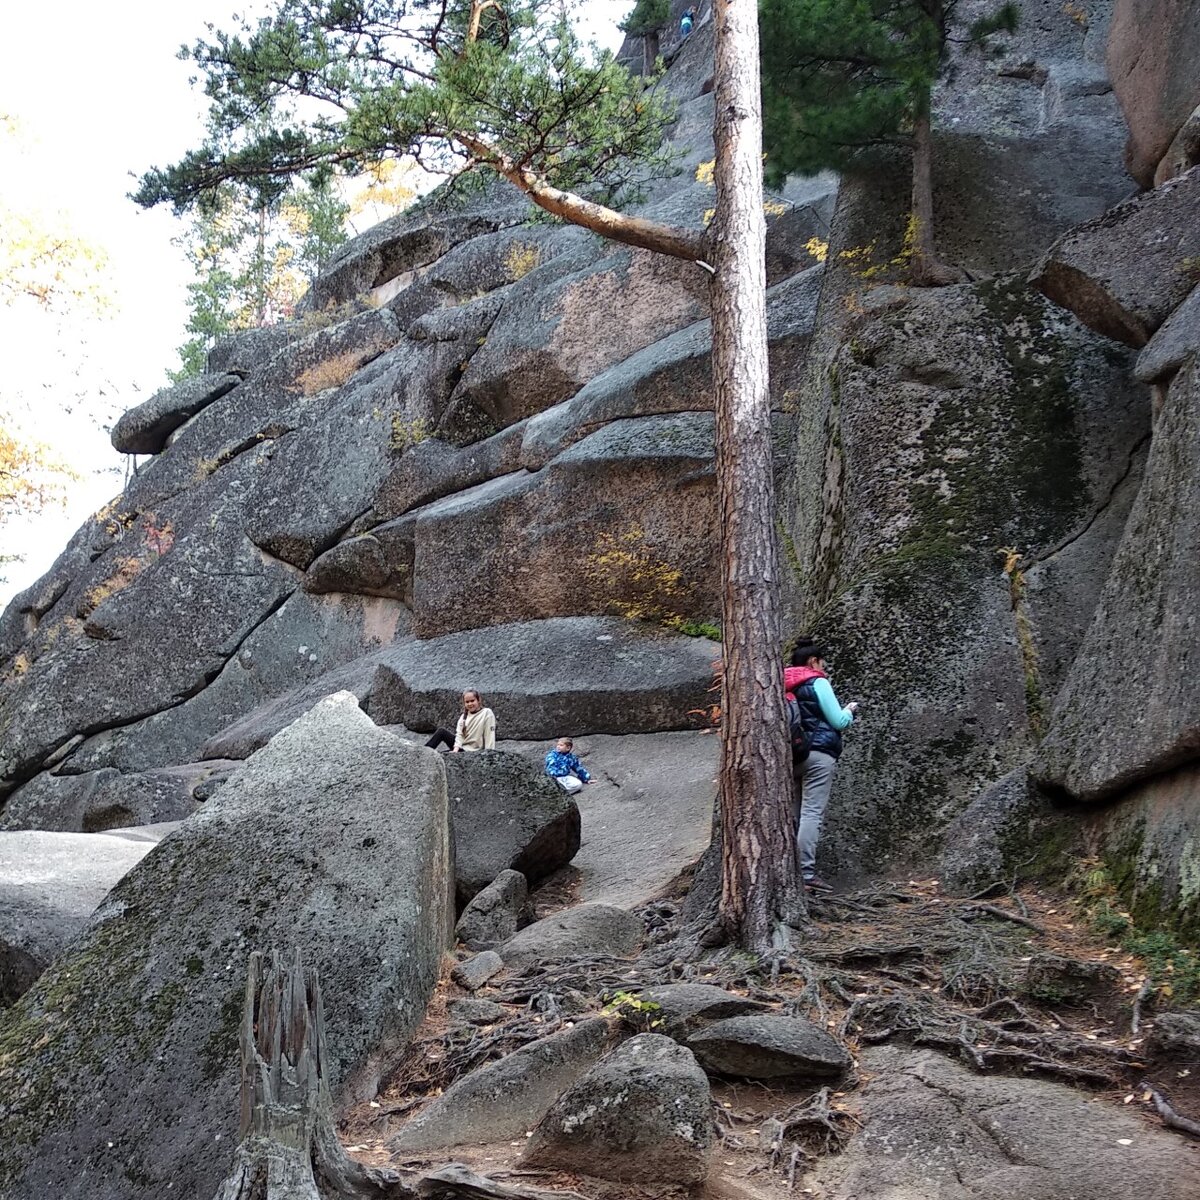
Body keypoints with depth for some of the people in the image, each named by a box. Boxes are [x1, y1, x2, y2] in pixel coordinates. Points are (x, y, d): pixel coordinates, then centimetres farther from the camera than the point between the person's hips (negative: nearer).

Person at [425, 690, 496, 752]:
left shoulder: (487, 713, -9)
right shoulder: (464, 716, 8)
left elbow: (490, 734, -13)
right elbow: (459, 734, -2)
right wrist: (456, 749, -19)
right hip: (462, 746, 6)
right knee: (441, 731, -10)